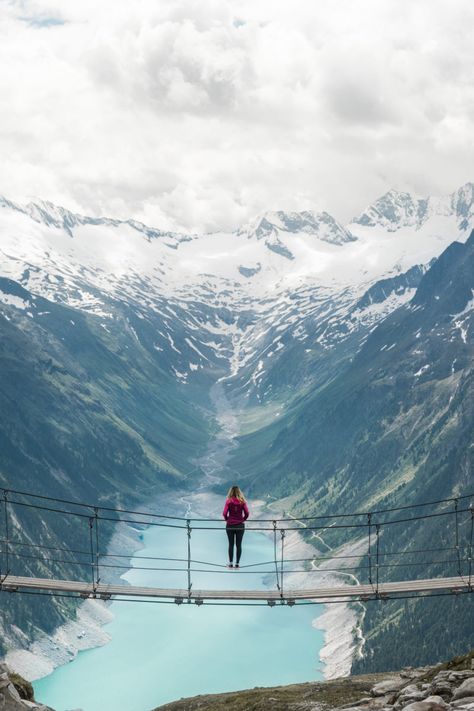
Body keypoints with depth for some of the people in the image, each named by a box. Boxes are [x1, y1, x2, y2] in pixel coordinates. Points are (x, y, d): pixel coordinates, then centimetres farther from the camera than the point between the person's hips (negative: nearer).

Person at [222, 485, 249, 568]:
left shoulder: (229, 501, -6)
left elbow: (224, 513, -11)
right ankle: (237, 563, 5)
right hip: (240, 525, 1)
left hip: (230, 525, -1)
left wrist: (227, 519, 8)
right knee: (238, 545, 6)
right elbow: (246, 513, -7)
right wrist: (243, 519, 10)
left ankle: (231, 563, 6)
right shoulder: (242, 501, -3)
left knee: (231, 544, 8)